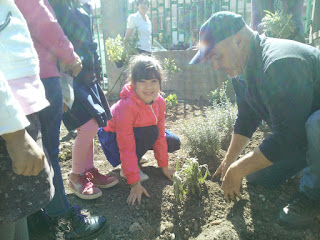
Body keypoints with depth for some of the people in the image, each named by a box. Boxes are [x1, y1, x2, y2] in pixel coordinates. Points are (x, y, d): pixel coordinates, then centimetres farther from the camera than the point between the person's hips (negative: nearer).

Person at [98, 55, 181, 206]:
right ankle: (125, 169, -10)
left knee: (173, 143, -2)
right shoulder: (126, 106, -36)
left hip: (139, 133, 7)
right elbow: (126, 148, -34)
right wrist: (135, 183, -33)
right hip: (113, 137, -7)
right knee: (150, 132, -33)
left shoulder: (159, 102, -16)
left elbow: (160, 135, -7)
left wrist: (164, 166, -4)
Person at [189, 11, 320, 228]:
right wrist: (228, 162, 4)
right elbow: (246, 120, 5)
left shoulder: (280, 65, -35)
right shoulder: (242, 69, -4)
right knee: (256, 175, 6)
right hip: (299, 129, 8)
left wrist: (238, 170, -25)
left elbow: (288, 138, -34)